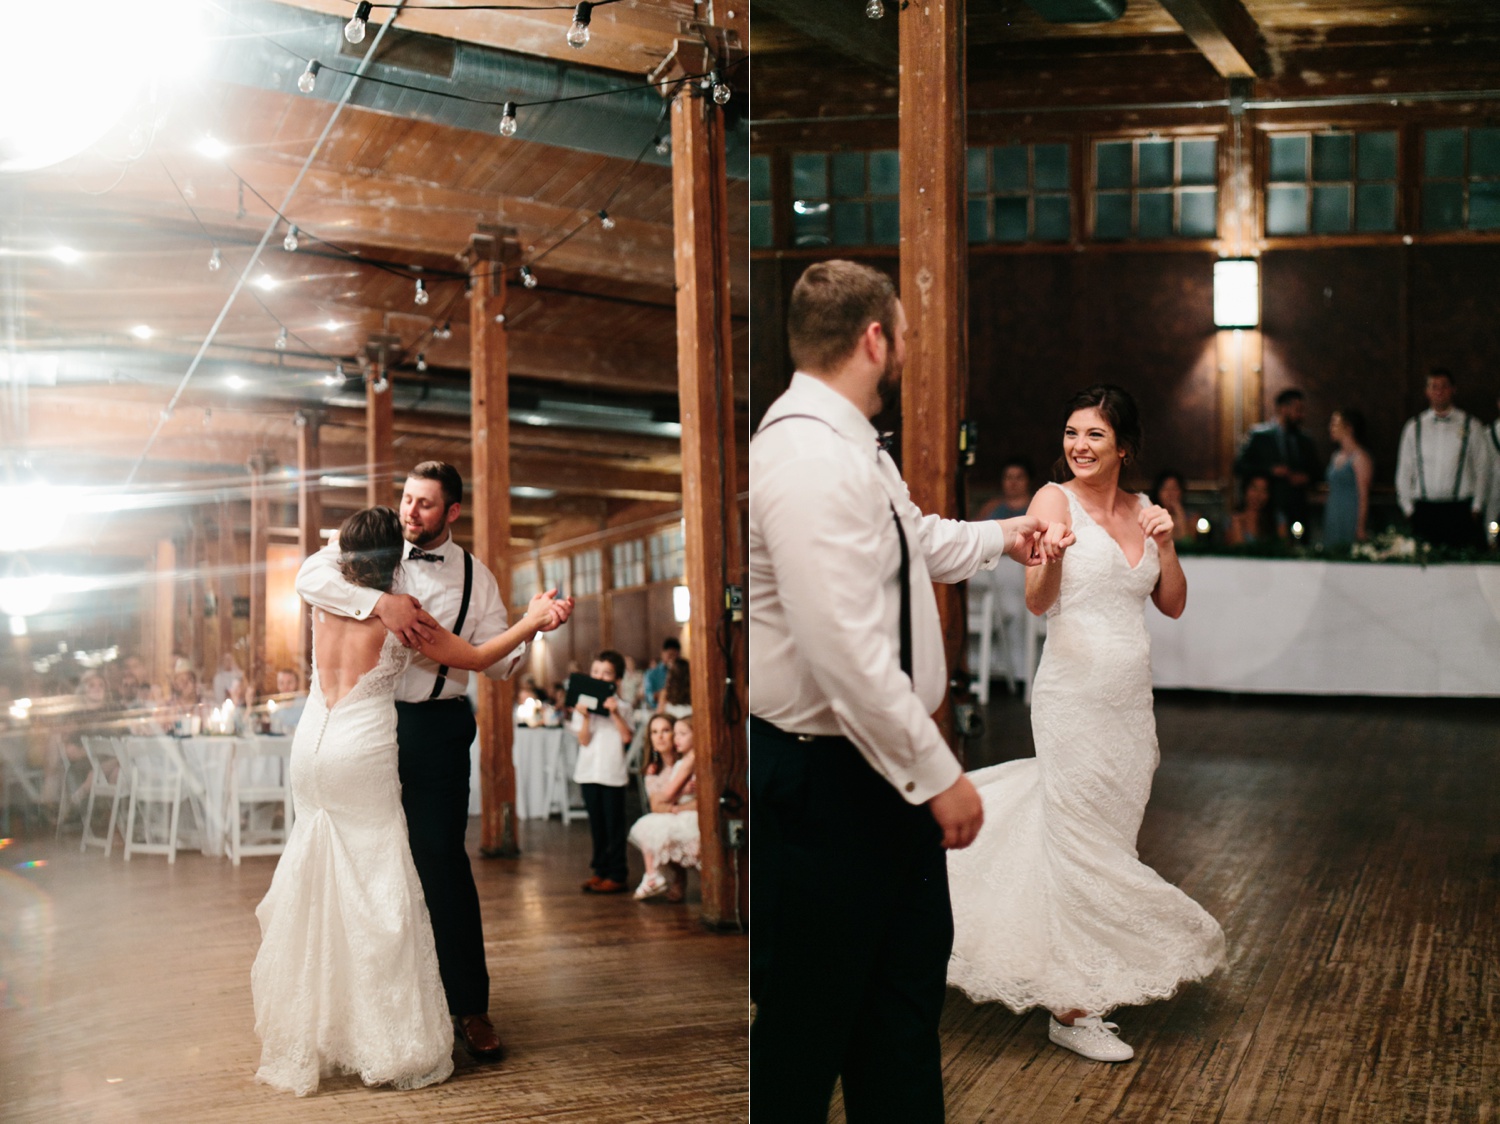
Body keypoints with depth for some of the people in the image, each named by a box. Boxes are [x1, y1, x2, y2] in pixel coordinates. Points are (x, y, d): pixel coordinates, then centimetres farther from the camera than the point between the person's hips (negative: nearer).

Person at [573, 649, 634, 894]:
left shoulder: (621, 706, 1)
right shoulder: (582, 705, 4)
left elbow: (626, 737, -11)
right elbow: (584, 740, -4)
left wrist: (615, 714, -18)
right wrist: (585, 717, -18)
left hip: (613, 772, -3)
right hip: (589, 771, 3)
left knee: (614, 824, -1)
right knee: (596, 824, 10)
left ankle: (617, 875, 1)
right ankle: (601, 871, 18)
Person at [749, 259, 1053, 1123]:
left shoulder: (853, 449, 8)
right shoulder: (810, 460, -25)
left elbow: (919, 540, 30)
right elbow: (848, 653, -30)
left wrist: (1003, 537, 44)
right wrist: (939, 775, -23)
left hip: (881, 764, 11)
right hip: (825, 781, -10)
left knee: (909, 980, 20)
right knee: (808, 1017, 4)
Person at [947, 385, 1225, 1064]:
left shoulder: (1141, 510, 11)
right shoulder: (1055, 499, -6)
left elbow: (1173, 606, 12)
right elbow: (1037, 602, -15)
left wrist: (1165, 544, -4)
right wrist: (1049, 558, -36)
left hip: (1131, 699, 6)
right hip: (1074, 695, -6)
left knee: (1110, 839, 12)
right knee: (1080, 844, -2)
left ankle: (1088, 988, 28)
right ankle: (1069, 1010, 8)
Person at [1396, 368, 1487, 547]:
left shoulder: (1471, 427, 7)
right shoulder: (1414, 428, 10)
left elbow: (1481, 469, 7)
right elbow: (1404, 471, 13)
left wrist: (1476, 507, 2)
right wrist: (1408, 508, 7)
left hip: (1460, 510, -1)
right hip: (1424, 510, 1)